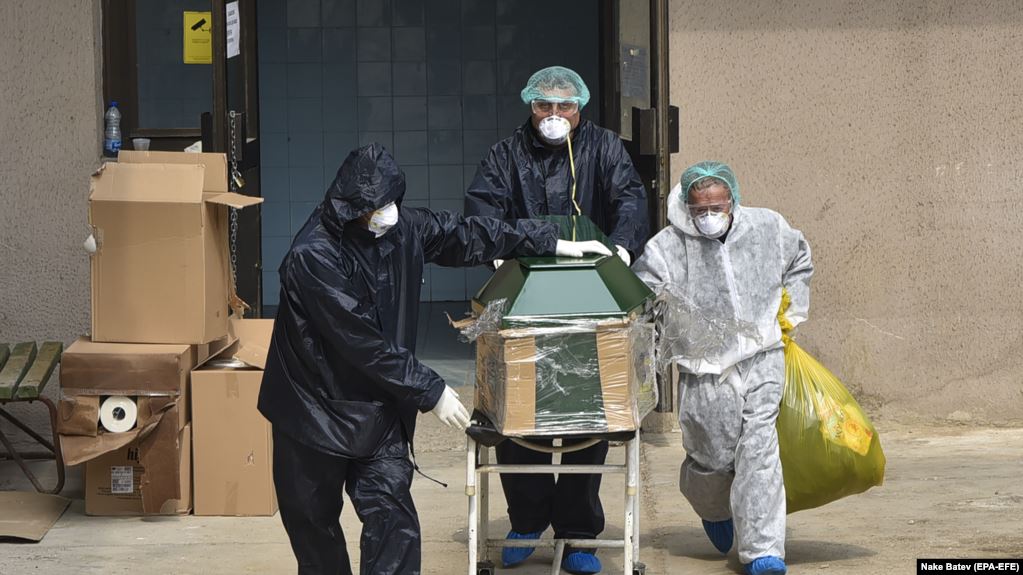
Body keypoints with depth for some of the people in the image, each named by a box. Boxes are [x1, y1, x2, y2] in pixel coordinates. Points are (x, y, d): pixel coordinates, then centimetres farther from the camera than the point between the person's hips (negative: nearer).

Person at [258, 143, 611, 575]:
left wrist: (551, 243, 13)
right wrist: (431, 392, -18)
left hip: (378, 410, 5)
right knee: (314, 524, 9)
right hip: (315, 408, -5)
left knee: (393, 522, -7)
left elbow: (465, 235, 11)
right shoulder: (314, 256, -24)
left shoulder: (400, 228, -5)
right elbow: (362, 343, -24)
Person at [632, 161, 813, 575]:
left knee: (758, 447, -11)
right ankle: (714, 510, 43)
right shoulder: (666, 248, -9)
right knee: (712, 455, 5)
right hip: (705, 369, -1)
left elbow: (799, 260, 22)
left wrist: (790, 312, 19)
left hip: (762, 358, 1)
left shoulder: (767, 229, 1)